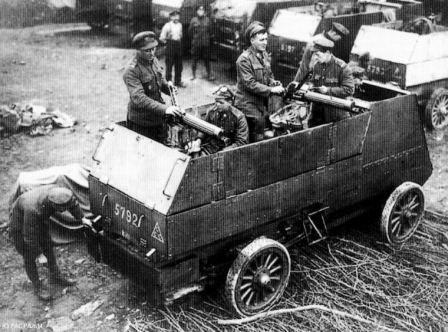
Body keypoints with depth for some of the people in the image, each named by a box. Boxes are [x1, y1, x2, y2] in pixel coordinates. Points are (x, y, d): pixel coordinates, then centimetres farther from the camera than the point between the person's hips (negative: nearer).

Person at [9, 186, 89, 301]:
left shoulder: (57, 193, -30)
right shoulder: (33, 209, -46)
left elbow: (73, 203, -5)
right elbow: (29, 236, -33)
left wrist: (82, 218, -2)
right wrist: (36, 249, -19)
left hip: (40, 220, 6)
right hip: (21, 222, -6)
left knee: (48, 247, 13)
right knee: (30, 256, 2)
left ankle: (55, 276, 30)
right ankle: (37, 286, 18)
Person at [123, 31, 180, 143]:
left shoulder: (153, 60, 3)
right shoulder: (131, 71, -22)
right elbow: (138, 98, -31)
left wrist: (168, 87, -3)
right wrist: (164, 108, -38)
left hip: (159, 117, 7)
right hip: (141, 123, -7)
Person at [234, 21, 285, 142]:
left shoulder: (264, 55, 10)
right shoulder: (244, 59, -15)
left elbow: (269, 75, 21)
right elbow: (250, 84, -19)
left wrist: (275, 83, -2)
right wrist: (271, 90, -21)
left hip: (262, 102, 7)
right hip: (248, 102, -7)